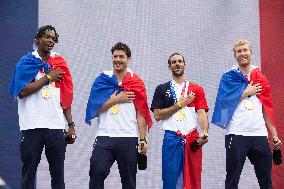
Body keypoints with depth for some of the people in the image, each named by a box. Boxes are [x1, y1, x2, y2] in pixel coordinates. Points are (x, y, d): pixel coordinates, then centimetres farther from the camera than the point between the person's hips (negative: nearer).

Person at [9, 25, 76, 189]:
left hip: (56, 126, 3)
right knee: (29, 172, 5)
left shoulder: (59, 63, 13)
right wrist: (48, 78, -8)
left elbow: (66, 97, 12)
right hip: (32, 126, -3)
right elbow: (22, 91, -12)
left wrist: (71, 125, 7)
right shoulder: (27, 62, 2)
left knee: (58, 175, 7)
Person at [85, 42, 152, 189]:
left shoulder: (137, 83, 7)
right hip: (104, 137, 0)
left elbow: (141, 114, 4)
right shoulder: (102, 80, 8)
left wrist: (143, 140, -1)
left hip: (129, 139, 0)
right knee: (97, 172, -13)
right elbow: (95, 107, -1)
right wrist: (117, 98, -6)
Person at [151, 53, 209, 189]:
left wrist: (205, 133, -18)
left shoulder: (196, 89, 12)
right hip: (171, 138, -1)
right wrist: (179, 104, -5)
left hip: (192, 139, 1)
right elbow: (157, 115, 2)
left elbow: (202, 113, 0)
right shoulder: (162, 89, 10)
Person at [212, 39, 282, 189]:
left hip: (260, 134, 3)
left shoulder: (260, 78, 16)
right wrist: (249, 91, 0)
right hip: (236, 133, -3)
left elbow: (267, 110, 16)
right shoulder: (228, 77, 8)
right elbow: (225, 99, -10)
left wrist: (275, 135, 10)